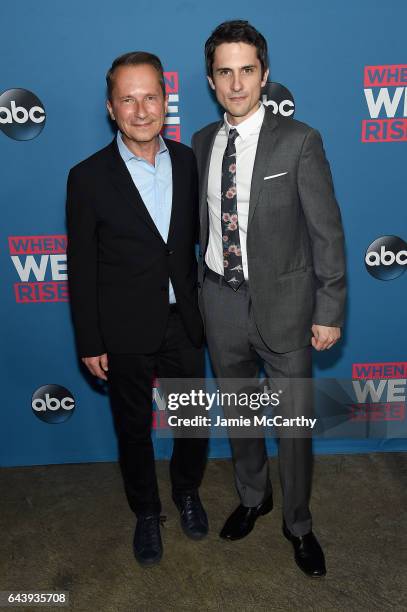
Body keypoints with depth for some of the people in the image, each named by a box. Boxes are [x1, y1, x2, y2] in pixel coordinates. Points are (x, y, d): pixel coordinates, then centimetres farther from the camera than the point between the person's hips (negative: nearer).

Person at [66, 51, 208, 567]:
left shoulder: (188, 161, -1)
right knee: (134, 428, 16)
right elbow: (81, 268, -8)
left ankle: (187, 491, 48)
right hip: (126, 332, -2)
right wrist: (90, 343, -6)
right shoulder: (88, 177, -11)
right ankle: (146, 512, 43)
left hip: (184, 324, 3)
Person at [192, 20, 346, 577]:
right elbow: (205, 222, 10)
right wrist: (202, 286, 8)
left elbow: (327, 232, -9)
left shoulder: (299, 141, -9)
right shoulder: (202, 143, 4)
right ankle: (252, 497, 46)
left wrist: (329, 311, -10)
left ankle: (298, 525, 35)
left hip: (282, 301, -4)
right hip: (221, 300, 4)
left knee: (295, 422, 10)